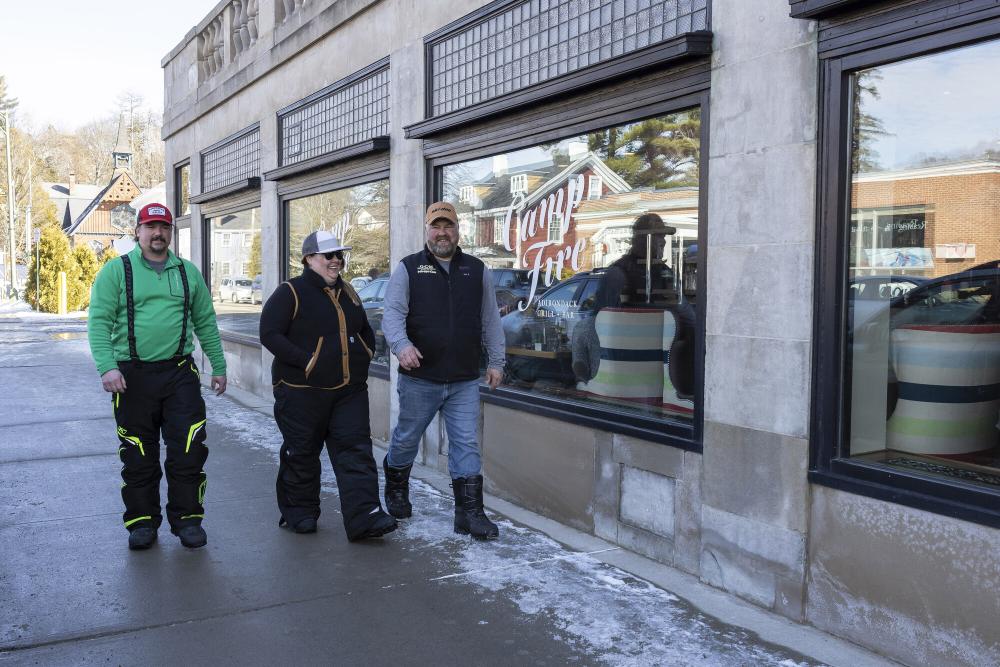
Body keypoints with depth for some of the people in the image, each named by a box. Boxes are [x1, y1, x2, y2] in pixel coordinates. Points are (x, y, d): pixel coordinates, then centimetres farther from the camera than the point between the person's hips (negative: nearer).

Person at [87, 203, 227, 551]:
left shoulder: (188, 272, 11)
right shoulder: (116, 271, 2)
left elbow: (206, 323, 14)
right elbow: (99, 322, -6)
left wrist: (219, 367, 11)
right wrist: (107, 366, -19)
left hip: (180, 374, 2)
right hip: (132, 377, -2)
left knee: (188, 450, -1)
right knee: (139, 456, 7)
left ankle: (187, 519, 13)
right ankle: (142, 521, 22)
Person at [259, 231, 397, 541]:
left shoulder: (348, 294, 14)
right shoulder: (291, 293, -6)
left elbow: (366, 331, 27)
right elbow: (269, 334, -14)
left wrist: (364, 355, 8)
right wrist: (306, 361, -20)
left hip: (350, 390, 5)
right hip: (302, 390, -5)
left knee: (356, 451, -4)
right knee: (302, 455, 7)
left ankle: (364, 517, -6)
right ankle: (299, 513, 25)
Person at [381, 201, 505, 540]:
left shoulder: (477, 270, 9)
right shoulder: (408, 269, 1)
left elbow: (491, 320, 12)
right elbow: (393, 313, -9)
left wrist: (496, 361, 9)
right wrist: (401, 344, -28)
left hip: (465, 382, 2)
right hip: (419, 378, -1)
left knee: (467, 445, 0)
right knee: (406, 438, 14)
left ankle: (469, 512, 5)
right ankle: (396, 490, 39)